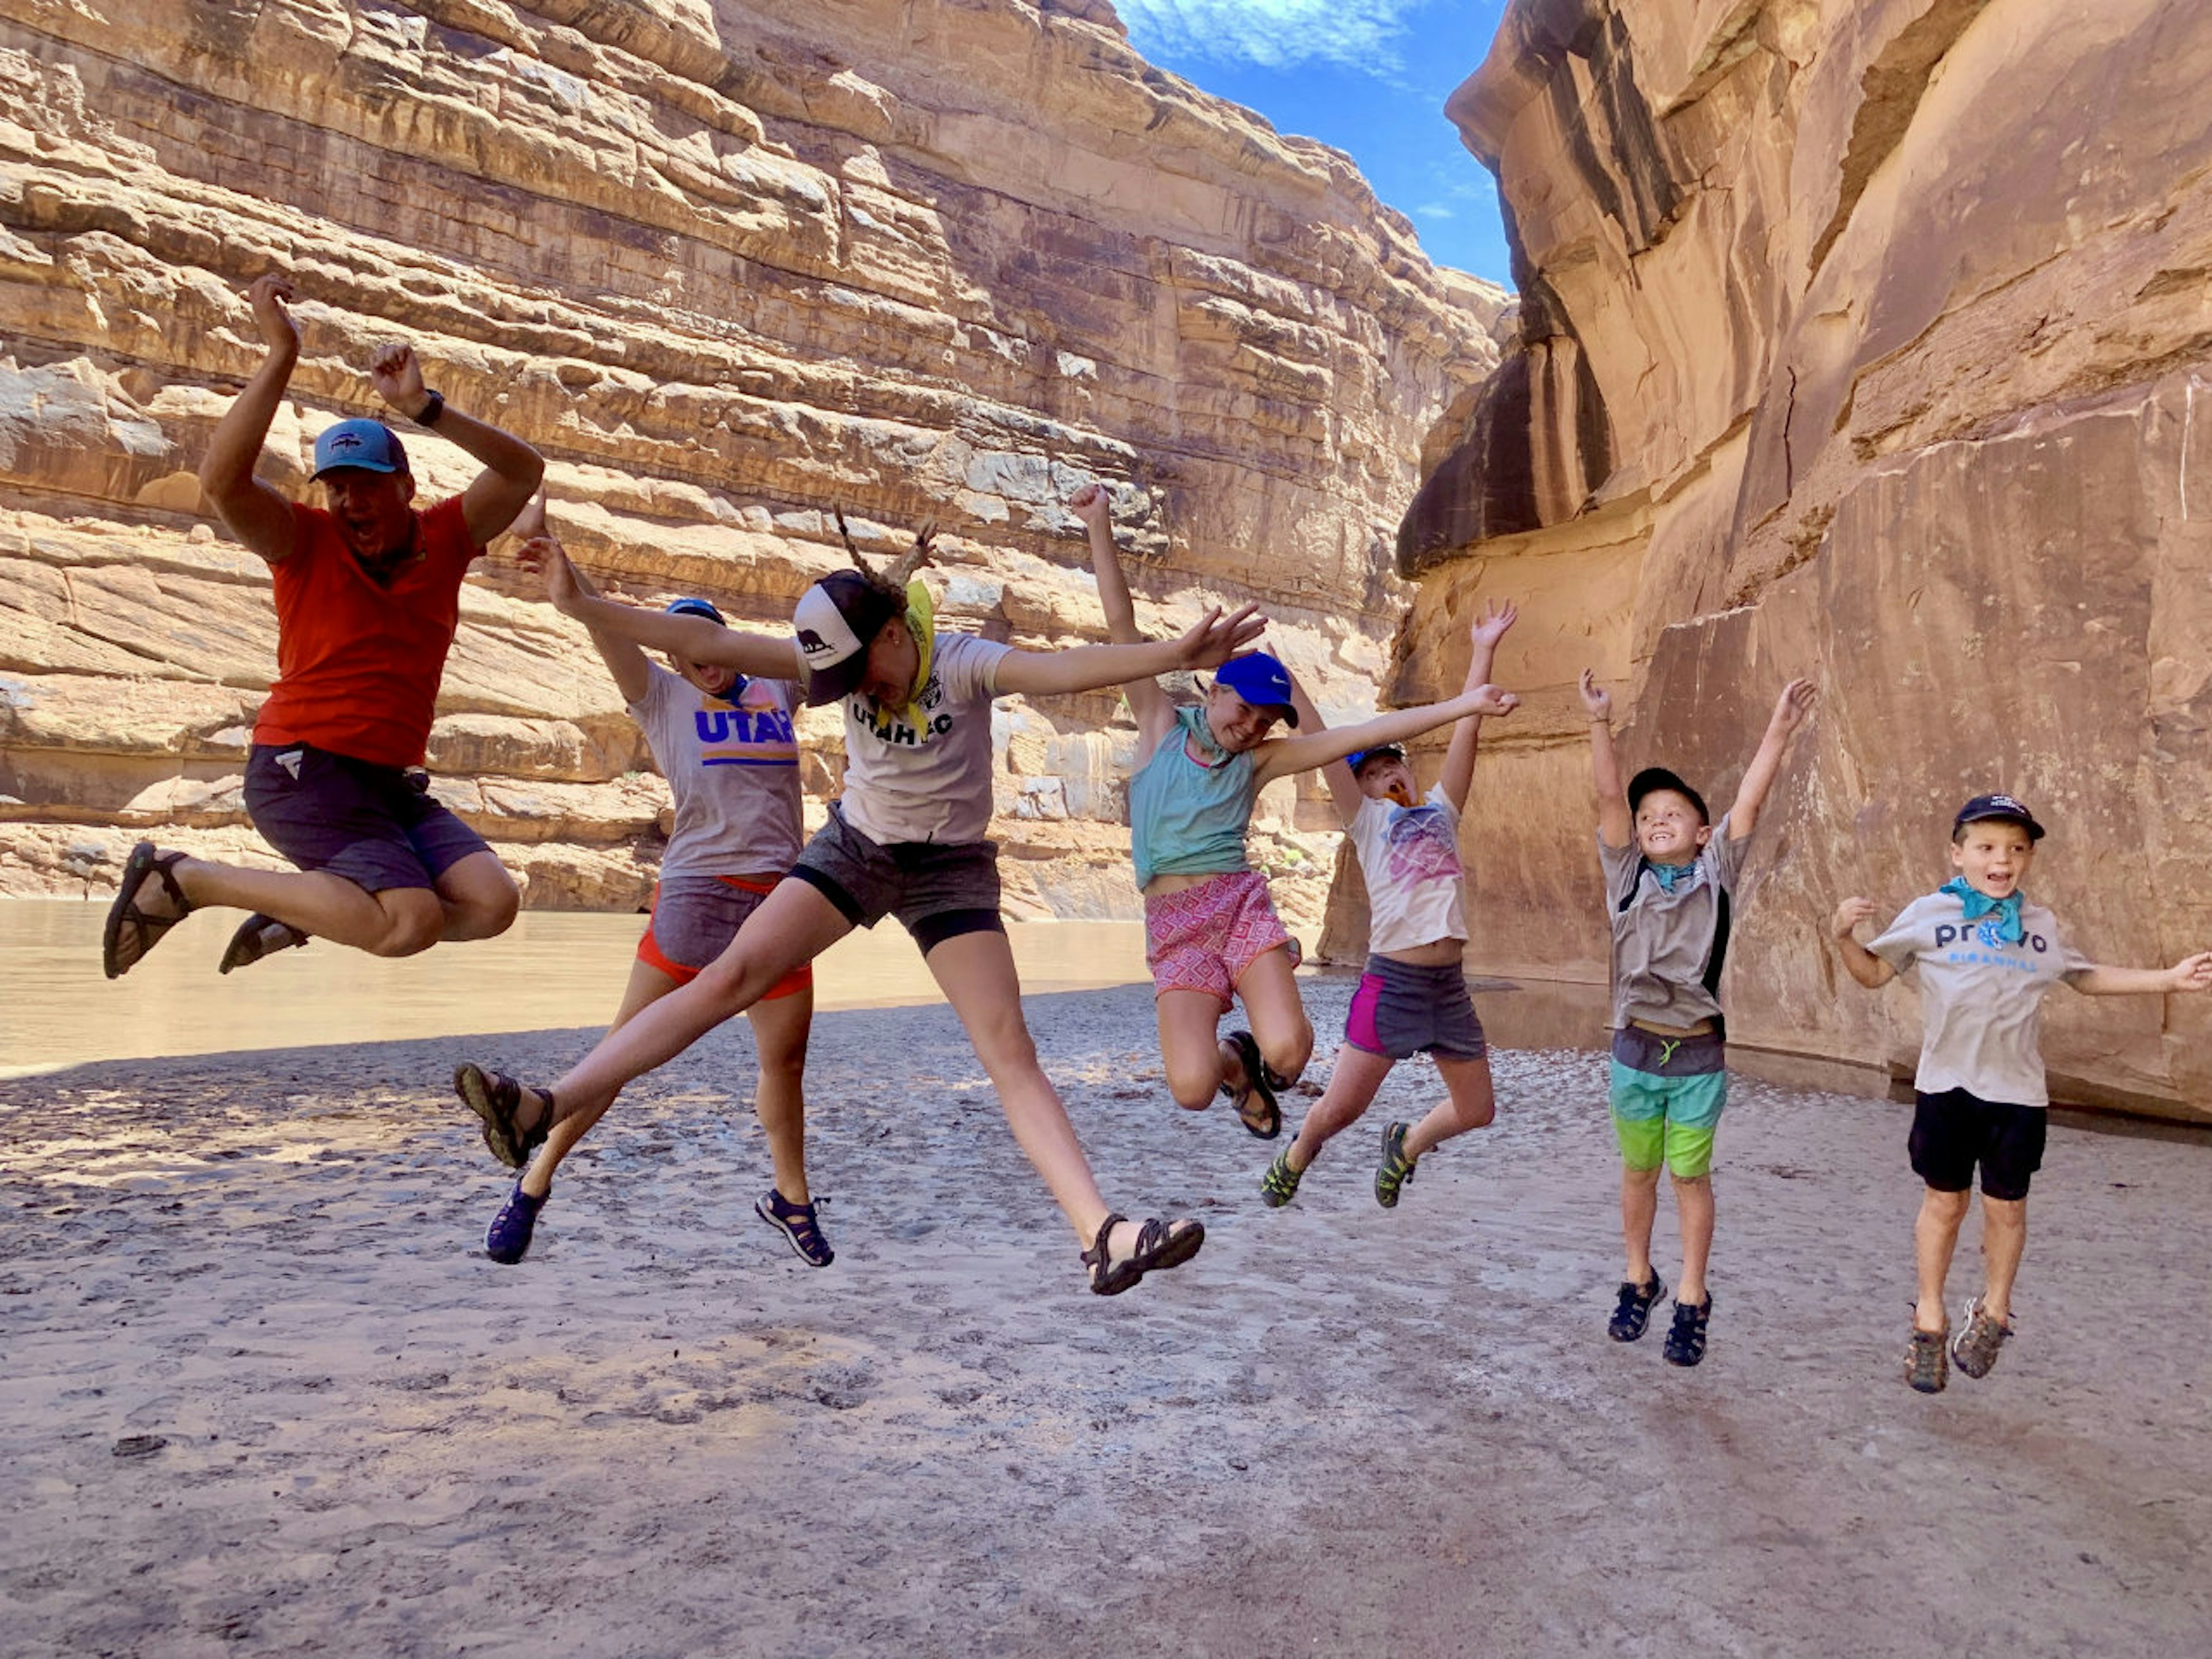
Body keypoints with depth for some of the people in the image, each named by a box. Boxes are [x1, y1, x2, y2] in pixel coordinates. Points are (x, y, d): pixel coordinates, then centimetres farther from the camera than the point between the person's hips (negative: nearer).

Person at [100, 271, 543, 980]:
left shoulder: (445, 538, 7)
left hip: (391, 781, 6)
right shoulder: (305, 542, -4)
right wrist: (281, 354, -22)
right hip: (302, 769, -5)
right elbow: (222, 479, -22)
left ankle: (302, 910, 7)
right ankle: (181, 878, -6)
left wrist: (424, 407, -12)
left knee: (492, 903, -14)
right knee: (411, 923, -25)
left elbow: (523, 471, -2)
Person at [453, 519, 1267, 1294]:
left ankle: (1103, 1236, -20)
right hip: (855, 844, 3)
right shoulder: (841, 659, -10)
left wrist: (1173, 655, -58)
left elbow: (1060, 667, -41)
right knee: (731, 975, -10)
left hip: (950, 864, -3)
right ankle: (548, 1106, -8)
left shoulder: (964, 662, -22)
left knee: (1011, 1052, -14)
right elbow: (705, 641, -12)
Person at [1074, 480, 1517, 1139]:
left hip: (1242, 905, 1)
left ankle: (1252, 1057, 18)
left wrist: (1461, 705, -3)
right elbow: (1122, 625, 2)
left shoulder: (1259, 761, 8)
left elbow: (1365, 734, 2)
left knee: (1288, 1051, -22)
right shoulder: (1162, 726, 8)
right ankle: (1233, 1064, 23)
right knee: (1192, 1088, -16)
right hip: (1173, 925, -1)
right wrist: (1100, 527, -5)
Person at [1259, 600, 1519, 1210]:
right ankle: (1297, 1156, 32)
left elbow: (1465, 733, 12)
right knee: (1341, 1107, -1)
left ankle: (1408, 1143, 39)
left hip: (1450, 985, 4)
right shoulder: (1367, 821, 4)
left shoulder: (1441, 812, 14)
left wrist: (1484, 651, 11)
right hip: (1392, 979, -4)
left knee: (1476, 1110, 10)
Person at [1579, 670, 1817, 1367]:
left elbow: (1749, 802, -9)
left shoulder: (1715, 874, -1)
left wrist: (1779, 730, -16)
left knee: (1691, 1177, 8)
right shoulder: (1627, 876, -1)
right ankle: (1638, 1281, 31)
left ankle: (1692, 1298, 21)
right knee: (1637, 1171, 15)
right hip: (1635, 1048, 1)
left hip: (1698, 1055, -1)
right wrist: (1600, 725, -20)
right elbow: (1610, 796, -11)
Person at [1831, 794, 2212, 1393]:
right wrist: (1844, 936, -15)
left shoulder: (2042, 924, 7)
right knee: (1944, 1202, 8)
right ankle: (1930, 1322, 22)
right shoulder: (1929, 914, -2)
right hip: (1946, 1084, -2)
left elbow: (2087, 978, 22)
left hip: (2017, 1091, 2)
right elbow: (1873, 973, 3)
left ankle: (1993, 1313, 32)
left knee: (2006, 1206, 10)